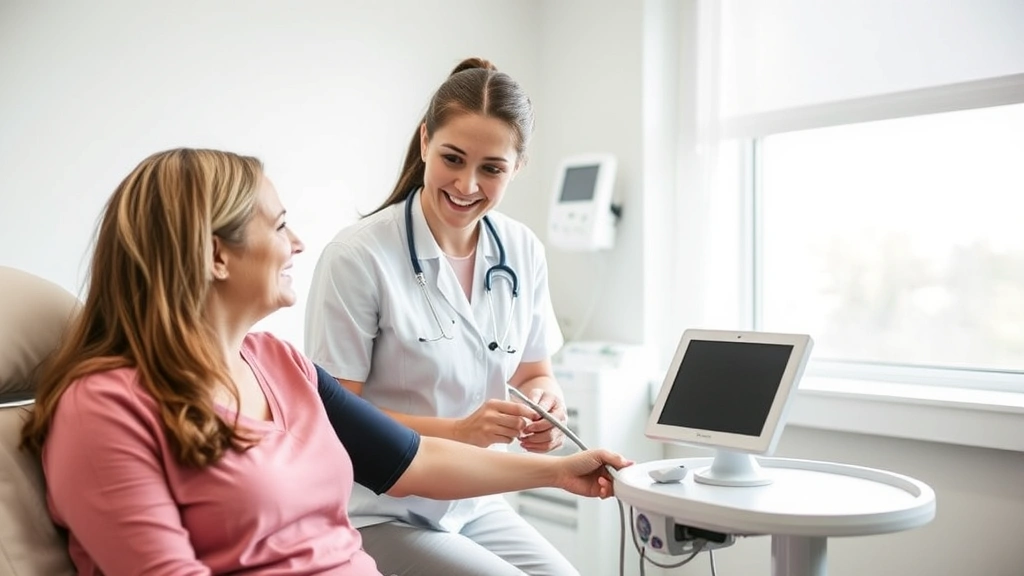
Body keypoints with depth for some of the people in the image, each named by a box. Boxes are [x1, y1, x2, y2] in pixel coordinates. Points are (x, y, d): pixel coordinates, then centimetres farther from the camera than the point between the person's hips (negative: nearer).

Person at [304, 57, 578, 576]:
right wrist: (460, 431, -25)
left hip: (478, 507, 5)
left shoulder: (522, 252, -1)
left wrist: (544, 402, -14)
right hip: (379, 516, -5)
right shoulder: (357, 256, -18)